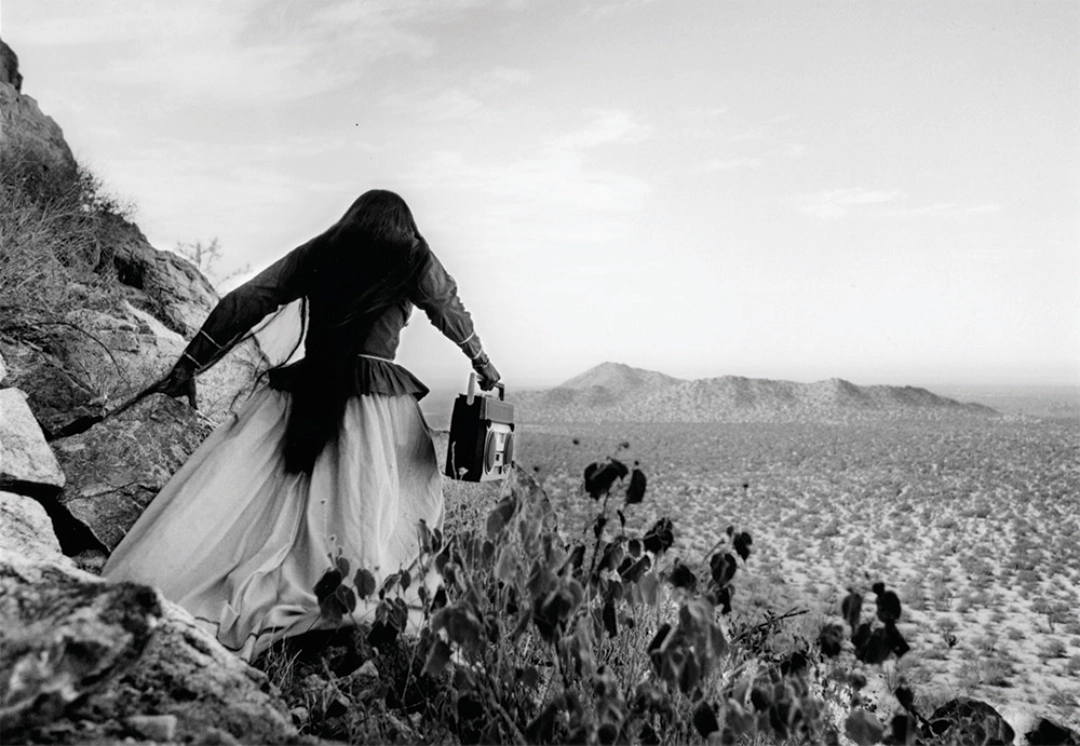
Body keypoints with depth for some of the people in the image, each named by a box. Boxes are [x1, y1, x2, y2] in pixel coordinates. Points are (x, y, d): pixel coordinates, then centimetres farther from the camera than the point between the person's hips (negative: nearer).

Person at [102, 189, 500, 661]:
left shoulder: (316, 254, 14)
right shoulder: (415, 261, 10)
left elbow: (245, 302, 10)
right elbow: (452, 313, 24)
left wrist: (190, 364, 14)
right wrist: (482, 362, 40)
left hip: (302, 394, 2)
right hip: (378, 401, -1)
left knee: (230, 498, -2)